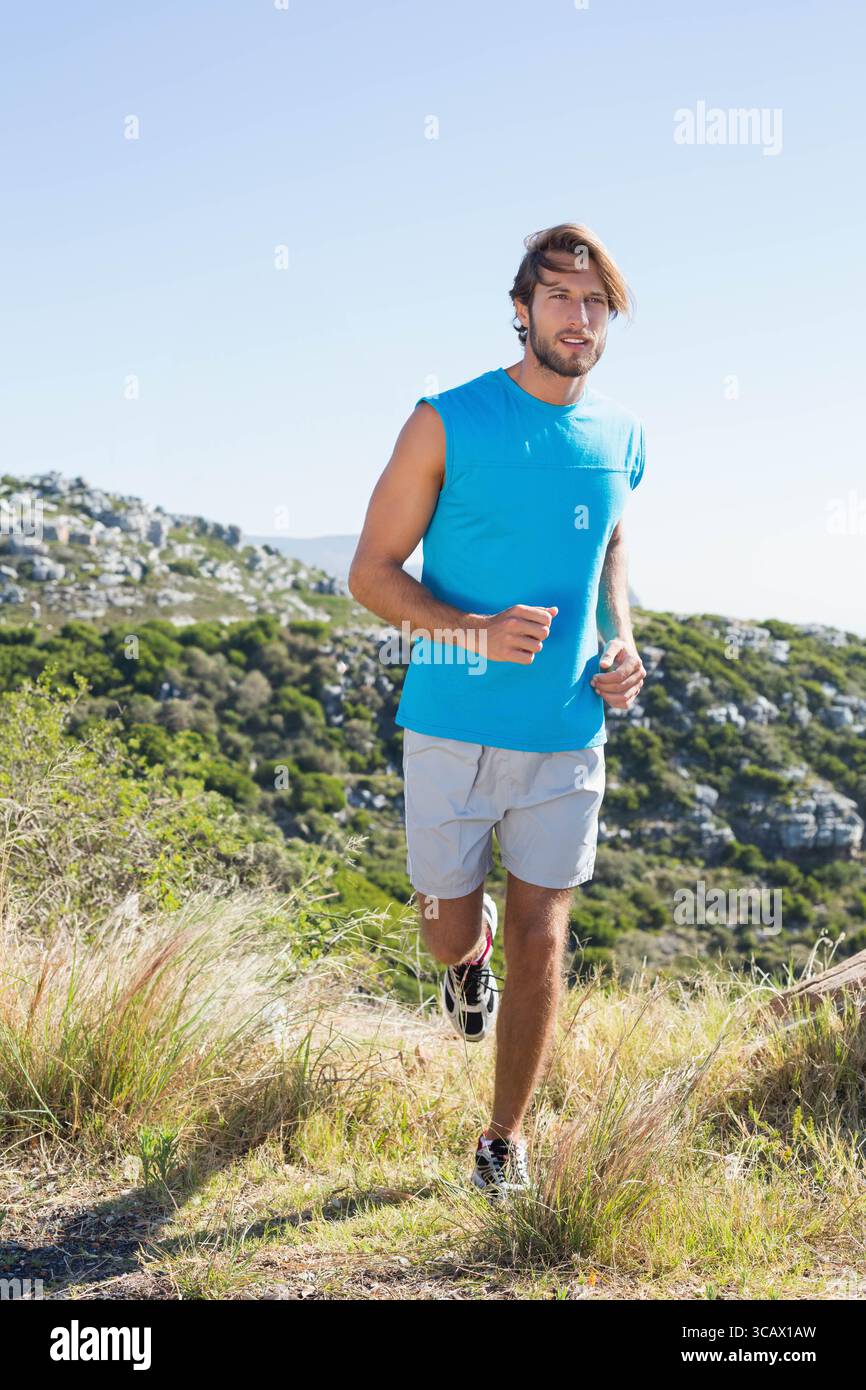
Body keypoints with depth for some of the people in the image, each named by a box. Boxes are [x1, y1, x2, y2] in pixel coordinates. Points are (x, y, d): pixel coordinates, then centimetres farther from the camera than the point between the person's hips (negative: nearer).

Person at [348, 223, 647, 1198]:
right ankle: (470, 954, 50)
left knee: (540, 944, 3)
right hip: (454, 730, -2)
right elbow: (371, 571, -6)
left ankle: (504, 1144, 21)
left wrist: (622, 644, 5)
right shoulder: (448, 424, -9)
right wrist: (476, 630, -23)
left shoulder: (620, 439, 4)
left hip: (568, 738, 3)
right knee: (450, 935, 11)